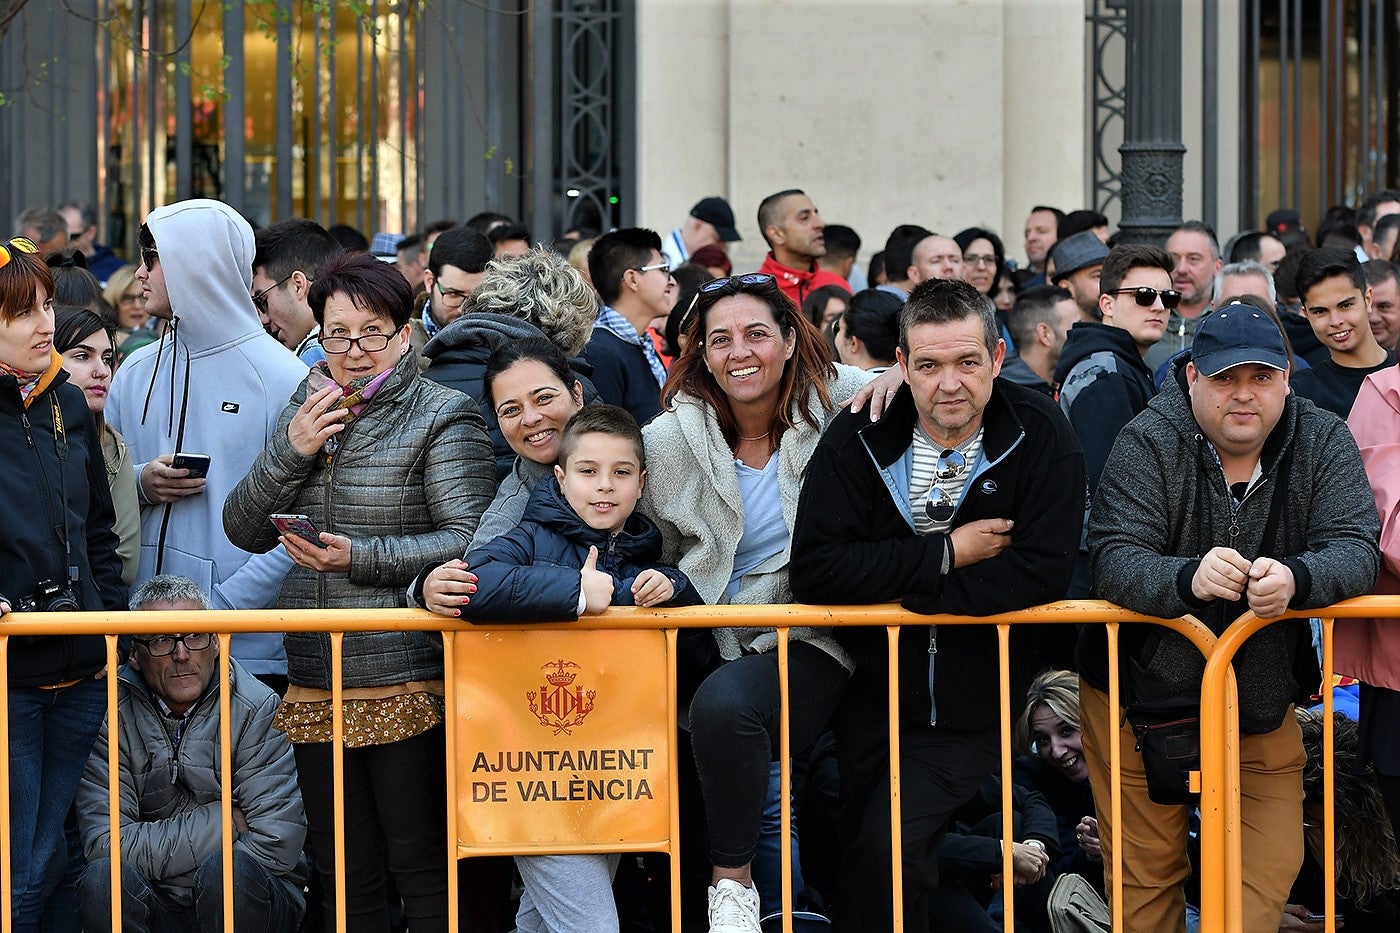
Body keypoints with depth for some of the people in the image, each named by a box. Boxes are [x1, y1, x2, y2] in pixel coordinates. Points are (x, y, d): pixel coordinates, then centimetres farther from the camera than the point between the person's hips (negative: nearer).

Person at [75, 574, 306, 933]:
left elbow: (277, 847, -14)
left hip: (252, 901, -1)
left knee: (227, 871, -33)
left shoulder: (257, 708, -7)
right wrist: (223, 823, -13)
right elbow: (105, 843, -14)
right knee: (103, 878, -28)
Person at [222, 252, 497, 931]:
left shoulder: (441, 417, -5)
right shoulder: (305, 411, 14)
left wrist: (362, 558, -23)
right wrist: (290, 452, -5)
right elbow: (244, 531, 11)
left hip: (407, 685, -6)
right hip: (316, 684, 6)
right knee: (343, 878, 12)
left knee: (423, 871, -3)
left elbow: (470, 540, -15)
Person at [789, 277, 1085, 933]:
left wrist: (906, 587, -18)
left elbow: (1043, 573, -19)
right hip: (871, 699, 2)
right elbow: (814, 571, -16)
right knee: (862, 859, 6)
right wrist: (946, 553, -19)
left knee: (889, 849, -17)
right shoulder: (859, 439, -6)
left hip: (971, 707, -2)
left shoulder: (1039, 436, -9)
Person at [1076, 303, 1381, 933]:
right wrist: (1188, 578, -47)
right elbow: (1114, 560, -25)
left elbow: (1355, 550, -17)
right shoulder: (1148, 443, -15)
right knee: (1145, 871, 9)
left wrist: (1295, 579, -41)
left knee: (1271, 867, 3)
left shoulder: (1322, 441, -6)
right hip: (1141, 694, -2)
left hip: (1262, 702, 2)